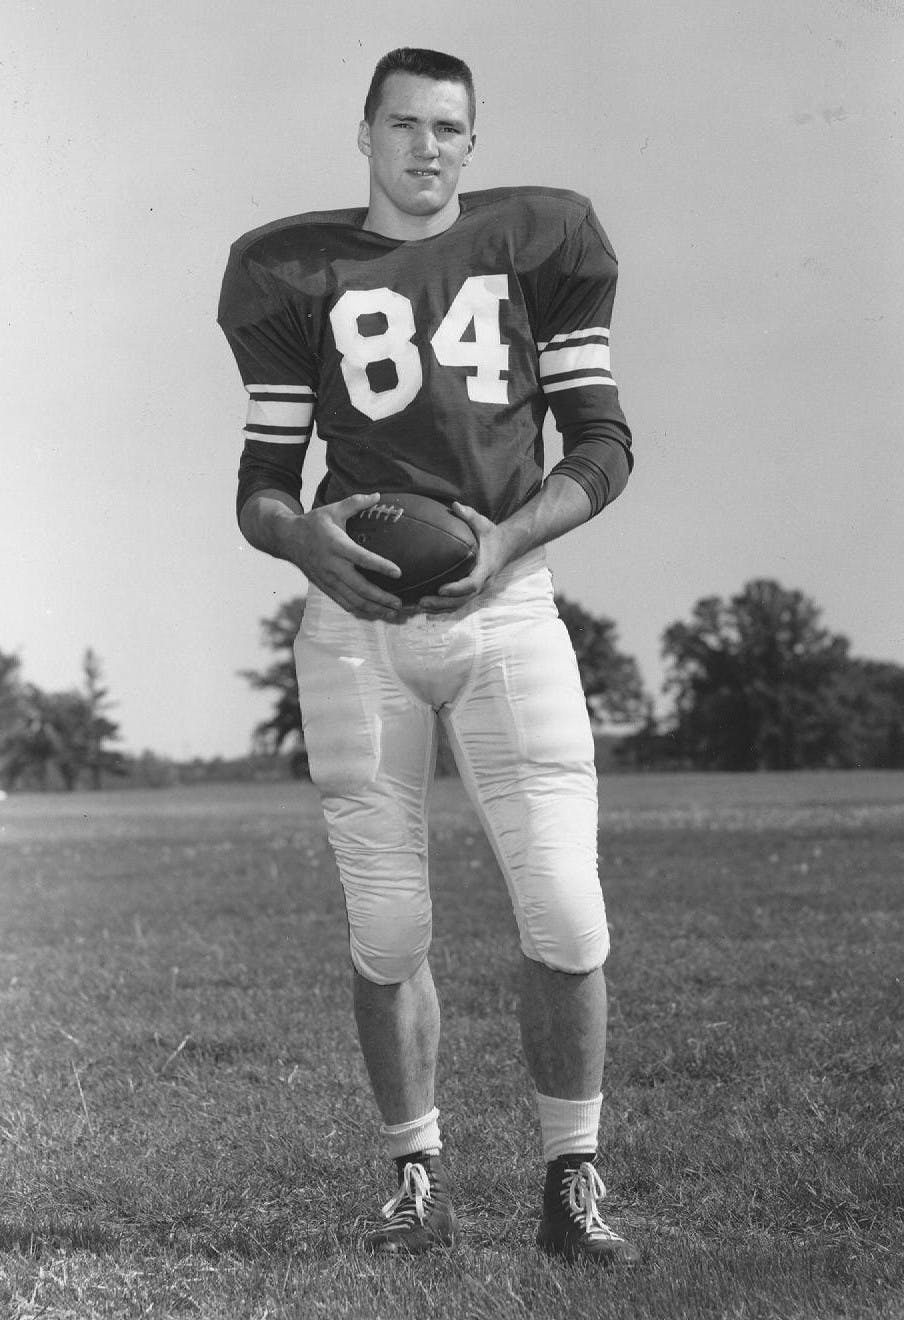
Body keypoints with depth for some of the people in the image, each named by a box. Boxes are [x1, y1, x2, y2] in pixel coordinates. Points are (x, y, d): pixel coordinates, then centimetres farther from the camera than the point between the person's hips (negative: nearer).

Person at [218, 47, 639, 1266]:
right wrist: (306, 542, -14)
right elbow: (262, 483, 9)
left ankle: (573, 1184, 5)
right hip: (356, 617, 1)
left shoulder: (535, 246, 8)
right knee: (387, 932, 1)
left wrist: (505, 536, -12)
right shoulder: (301, 276, 9)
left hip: (505, 605, 0)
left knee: (565, 912, -9)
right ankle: (420, 1183, 17)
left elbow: (602, 445, 6)